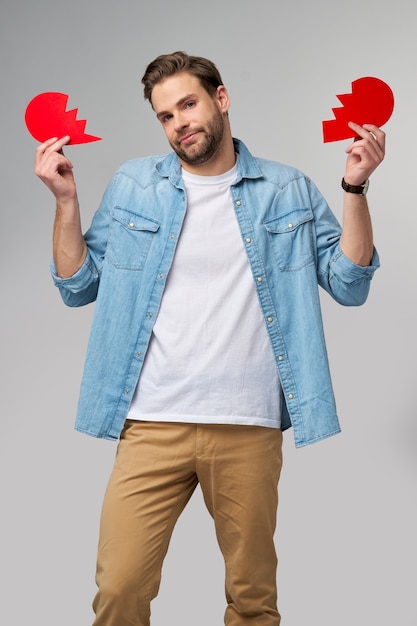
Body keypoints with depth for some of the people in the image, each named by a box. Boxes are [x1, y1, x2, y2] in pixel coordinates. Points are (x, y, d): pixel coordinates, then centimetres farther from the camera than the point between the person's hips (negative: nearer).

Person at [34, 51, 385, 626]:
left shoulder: (290, 192, 7)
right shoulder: (132, 186, 8)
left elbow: (349, 285, 3)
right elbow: (79, 287, 8)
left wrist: (355, 188, -5)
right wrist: (66, 198, -2)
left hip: (250, 428, 0)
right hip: (152, 425, 0)